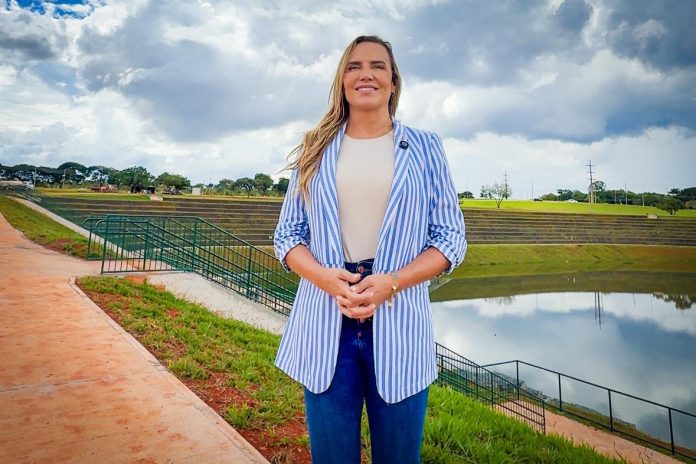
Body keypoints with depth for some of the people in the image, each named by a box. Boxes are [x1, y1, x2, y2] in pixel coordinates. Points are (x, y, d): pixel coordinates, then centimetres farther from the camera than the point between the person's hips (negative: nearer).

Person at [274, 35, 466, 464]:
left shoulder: (425, 147, 6)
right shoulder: (315, 151, 9)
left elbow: (451, 238, 3)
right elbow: (287, 235, 8)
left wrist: (391, 283, -14)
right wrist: (327, 278, -13)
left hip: (399, 323, 0)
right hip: (325, 324, 1)